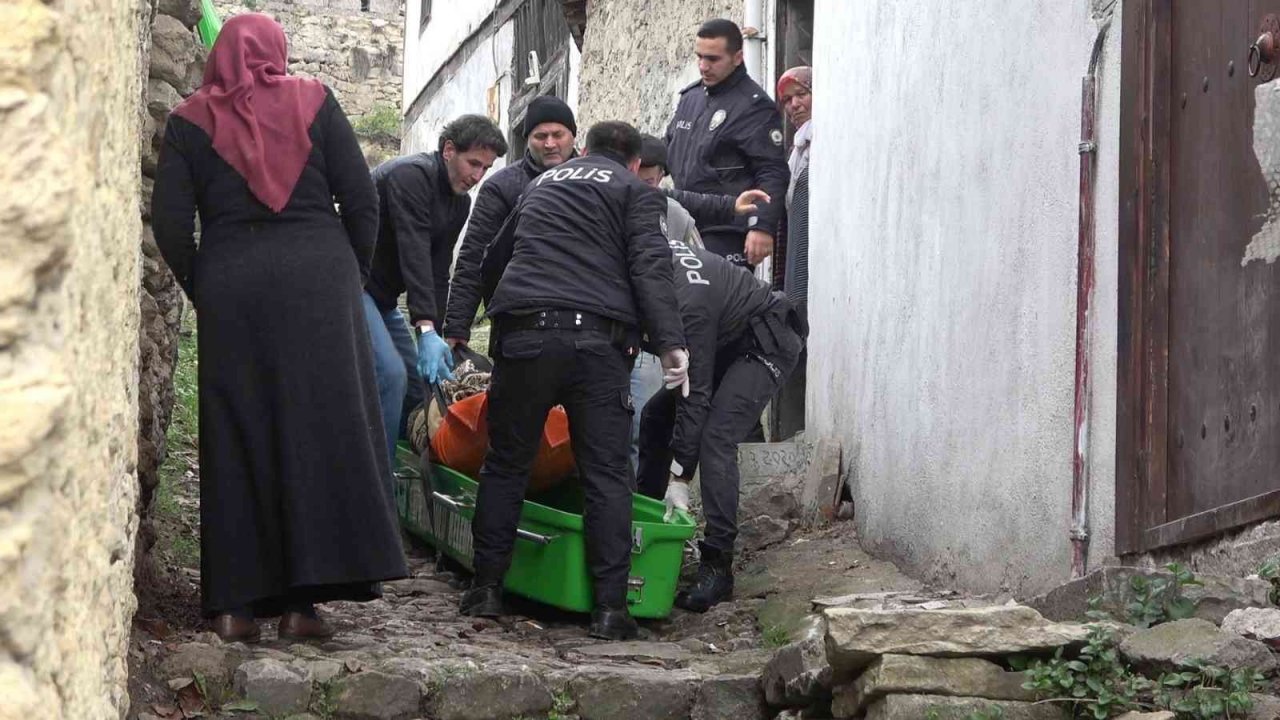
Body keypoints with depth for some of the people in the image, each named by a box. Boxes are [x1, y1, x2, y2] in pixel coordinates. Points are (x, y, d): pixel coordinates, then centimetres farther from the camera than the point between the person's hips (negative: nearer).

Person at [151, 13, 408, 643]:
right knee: (318, 431, 0)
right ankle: (301, 597, -7)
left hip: (229, 288, 1)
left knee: (236, 439, 5)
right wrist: (352, 278, 13)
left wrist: (202, 292, 12)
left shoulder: (192, 119, 8)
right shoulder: (313, 102, 7)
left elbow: (170, 222, 0)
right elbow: (361, 201, 2)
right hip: (316, 277, -1)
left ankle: (235, 603, 2)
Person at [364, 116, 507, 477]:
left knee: (417, 380, 9)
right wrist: (426, 330, -39)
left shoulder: (460, 202, 9)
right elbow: (414, 256, -31)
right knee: (390, 375, -22)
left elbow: (438, 275, 9)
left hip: (382, 297, 10)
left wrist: (437, 340, 0)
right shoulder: (411, 176, -20)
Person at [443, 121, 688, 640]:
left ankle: (486, 588, 12)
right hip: (597, 339, -3)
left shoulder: (542, 183, 28)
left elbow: (491, 258, 36)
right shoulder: (636, 191, 13)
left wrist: (455, 329, 43)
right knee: (606, 472, -1)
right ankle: (610, 606, -6)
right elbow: (650, 267, -4)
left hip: (523, 331, 3)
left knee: (506, 463, 12)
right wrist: (669, 342, -11)